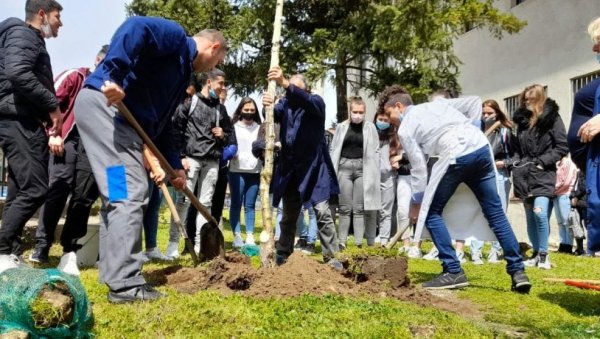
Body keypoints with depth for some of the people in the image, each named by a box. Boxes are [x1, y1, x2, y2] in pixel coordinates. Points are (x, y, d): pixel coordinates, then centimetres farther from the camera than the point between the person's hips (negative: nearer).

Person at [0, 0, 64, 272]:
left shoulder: (33, 41, 27)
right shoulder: (22, 34, -4)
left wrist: (50, 130, 15)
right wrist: (53, 106, -15)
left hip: (25, 123, 11)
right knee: (34, 189, -15)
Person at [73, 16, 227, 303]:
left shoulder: (182, 70, 27)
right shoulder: (175, 36, 0)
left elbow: (162, 122, 26)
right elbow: (135, 28, -21)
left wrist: (176, 166, 22)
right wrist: (113, 76, -31)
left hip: (120, 115, 11)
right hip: (103, 103, -11)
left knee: (119, 194, 12)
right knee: (130, 192, -14)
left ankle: (114, 275, 19)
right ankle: (125, 284, -11)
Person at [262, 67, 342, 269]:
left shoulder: (316, 101, -4)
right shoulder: (285, 103, 7)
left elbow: (306, 100, -29)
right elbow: (274, 114, -15)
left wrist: (284, 84, -46)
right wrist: (268, 107, -40)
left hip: (313, 167, -4)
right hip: (289, 168, 4)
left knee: (322, 212, -7)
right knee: (288, 216, 13)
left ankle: (331, 257, 1)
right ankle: (282, 255, 25)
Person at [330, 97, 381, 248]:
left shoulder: (370, 127, 2)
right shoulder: (341, 127, 5)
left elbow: (375, 151, 1)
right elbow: (334, 150, 6)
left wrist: (373, 173, -5)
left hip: (362, 168, -1)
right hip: (344, 167, 1)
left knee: (360, 208, 3)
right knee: (345, 208, 4)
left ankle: (359, 243, 6)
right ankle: (342, 241, 9)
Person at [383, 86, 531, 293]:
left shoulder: (405, 129, 12)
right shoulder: (437, 103, 29)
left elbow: (419, 167, 7)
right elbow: (474, 101, 25)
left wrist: (416, 202, 15)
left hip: (455, 157, -6)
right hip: (481, 147, 6)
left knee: (431, 212, 10)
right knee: (495, 212, 12)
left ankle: (453, 272, 6)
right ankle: (518, 272, 12)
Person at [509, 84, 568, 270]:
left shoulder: (552, 118, -3)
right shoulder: (523, 120, 13)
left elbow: (563, 147, -6)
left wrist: (542, 161, -12)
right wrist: (509, 163, 1)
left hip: (543, 174, -5)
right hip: (524, 175, 5)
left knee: (540, 213, -18)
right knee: (530, 217, 8)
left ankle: (544, 254, -4)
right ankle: (536, 253, 19)